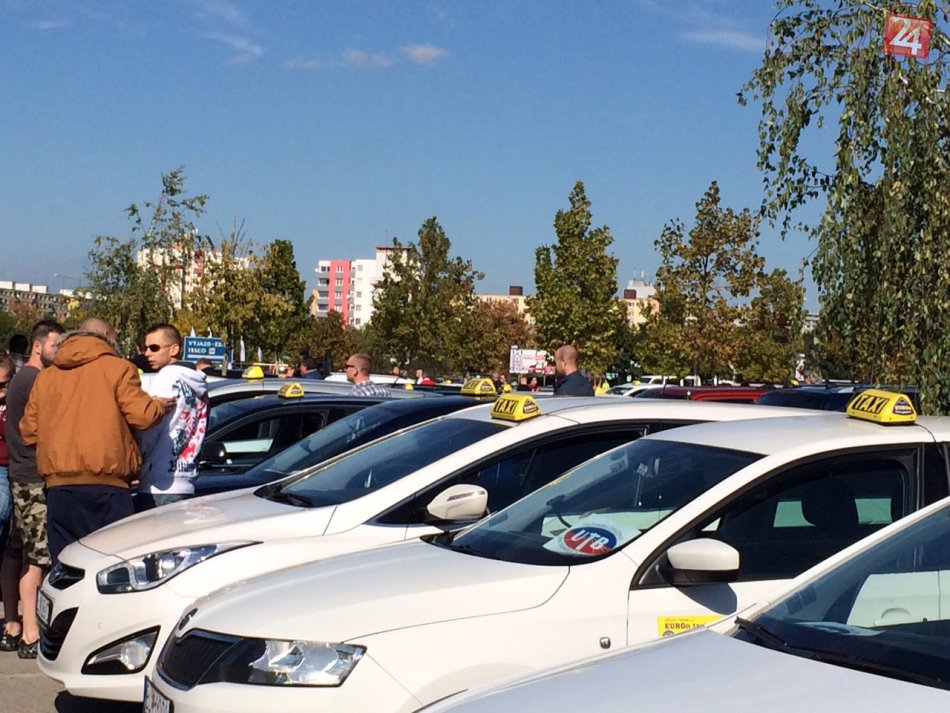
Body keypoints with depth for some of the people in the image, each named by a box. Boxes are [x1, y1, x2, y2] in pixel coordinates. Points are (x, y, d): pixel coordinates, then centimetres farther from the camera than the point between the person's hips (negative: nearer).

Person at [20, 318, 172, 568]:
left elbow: (29, 429, 15)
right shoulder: (118, 368, 2)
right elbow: (141, 415, -8)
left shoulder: (45, 376, 16)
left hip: (58, 484, 4)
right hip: (105, 482, -4)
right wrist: (160, 406, 13)